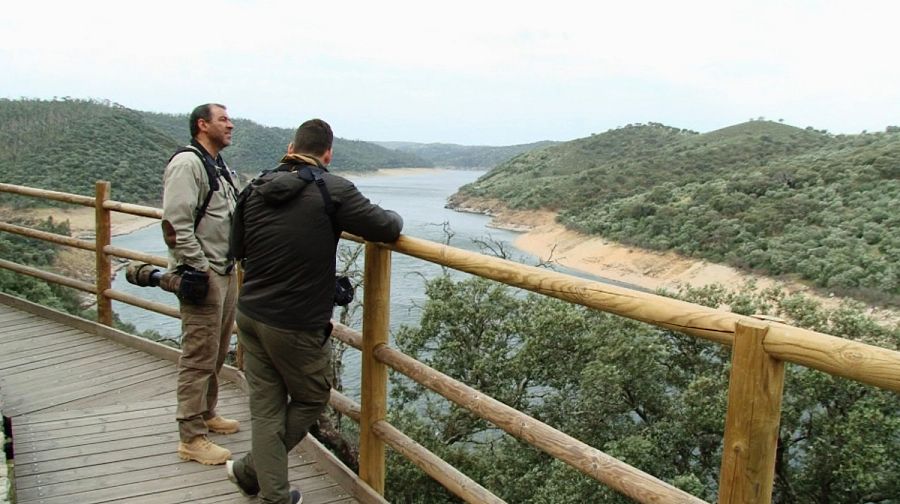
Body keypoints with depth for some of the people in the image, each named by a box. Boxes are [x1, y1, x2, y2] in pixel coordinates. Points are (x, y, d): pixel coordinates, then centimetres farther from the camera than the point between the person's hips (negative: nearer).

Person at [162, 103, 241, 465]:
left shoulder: (220, 167, 18)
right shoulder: (187, 163, -14)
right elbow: (175, 224, -21)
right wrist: (197, 269, -20)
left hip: (226, 272, 10)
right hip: (202, 275, -10)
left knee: (217, 353, 19)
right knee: (199, 357, -5)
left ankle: (206, 415, 35)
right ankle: (191, 438, 4)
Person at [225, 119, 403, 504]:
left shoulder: (256, 189, 5)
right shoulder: (333, 190, -13)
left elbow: (238, 248, 16)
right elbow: (387, 229, -10)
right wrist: (394, 218, 12)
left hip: (249, 316, 6)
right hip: (297, 326, -6)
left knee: (265, 408, 13)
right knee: (311, 400, 17)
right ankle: (251, 471, 25)